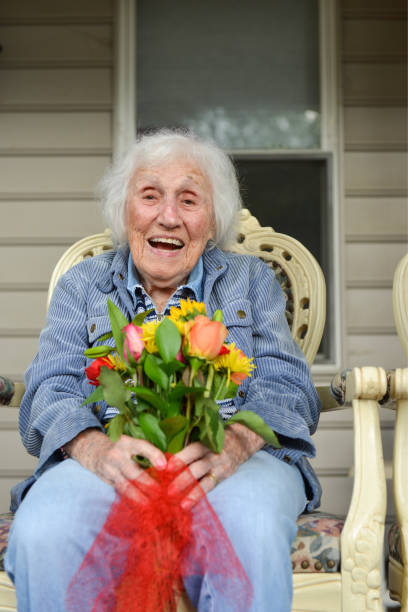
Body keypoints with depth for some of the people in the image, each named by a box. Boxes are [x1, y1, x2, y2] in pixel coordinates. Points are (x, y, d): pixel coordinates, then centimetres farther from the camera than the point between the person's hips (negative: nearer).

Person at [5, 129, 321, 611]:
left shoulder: (251, 280, 18)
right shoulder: (81, 286, 18)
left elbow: (285, 385, 5)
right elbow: (51, 390, 4)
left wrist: (233, 442, -21)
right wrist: (96, 448, -22)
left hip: (233, 462, 0)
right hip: (113, 464, 1)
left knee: (251, 528, -37)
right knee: (40, 532, -33)